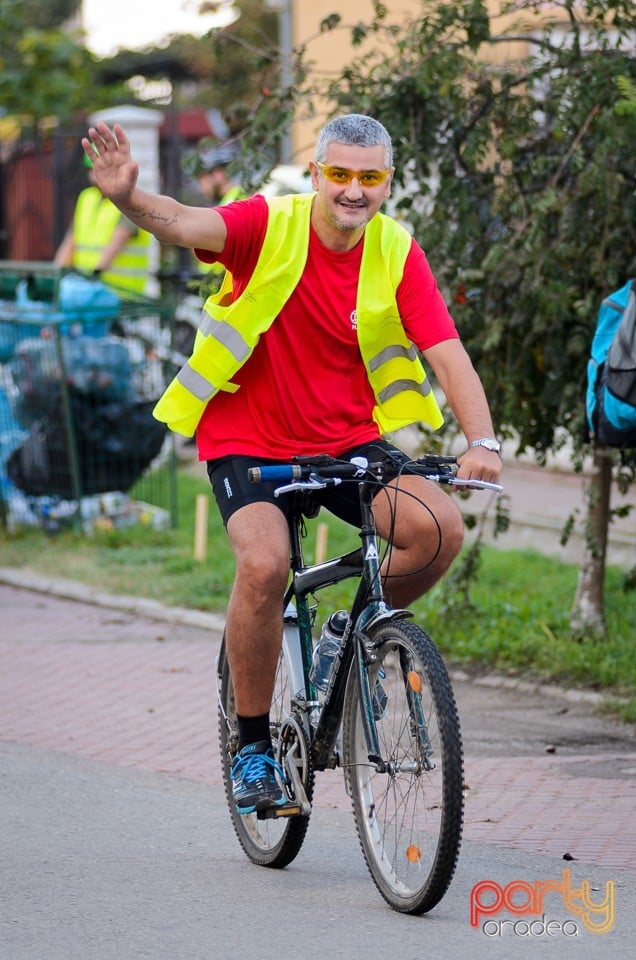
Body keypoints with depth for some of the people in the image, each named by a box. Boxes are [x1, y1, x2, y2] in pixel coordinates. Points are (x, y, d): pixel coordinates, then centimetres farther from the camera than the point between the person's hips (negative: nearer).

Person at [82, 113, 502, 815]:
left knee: (440, 528, -22)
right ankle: (251, 743, -9)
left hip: (349, 441, 3)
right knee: (265, 563, -28)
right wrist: (128, 198, -55)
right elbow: (183, 224, -32)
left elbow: (447, 354, -13)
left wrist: (481, 441, -30)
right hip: (249, 441, -3)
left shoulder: (396, 253, -7)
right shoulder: (270, 227, -14)